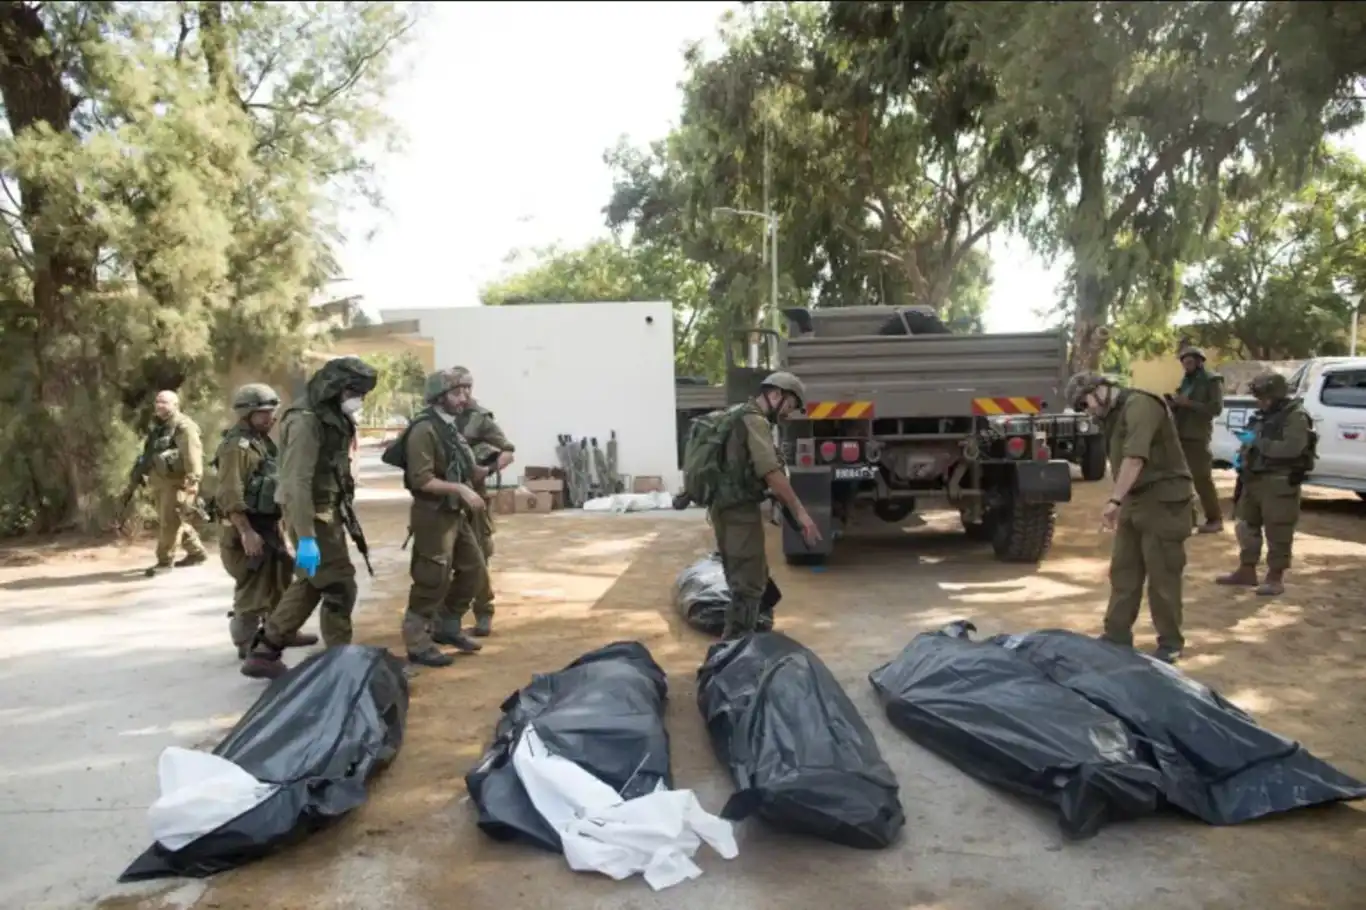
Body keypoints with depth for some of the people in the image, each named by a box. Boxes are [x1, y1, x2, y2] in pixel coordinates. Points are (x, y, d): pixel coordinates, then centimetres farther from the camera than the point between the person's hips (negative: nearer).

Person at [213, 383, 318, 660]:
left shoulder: (264, 441, 14)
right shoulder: (236, 446, -15)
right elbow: (230, 495, -22)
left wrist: (276, 526, 20)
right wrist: (246, 532, -26)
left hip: (270, 525, 10)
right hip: (250, 528, -10)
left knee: (281, 580, 18)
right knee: (252, 589, -4)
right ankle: (247, 645, 6)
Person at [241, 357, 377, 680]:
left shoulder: (333, 418, 10)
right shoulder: (306, 420, -20)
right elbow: (297, 482, -26)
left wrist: (340, 515, 15)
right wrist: (306, 538, -30)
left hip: (327, 511, 10)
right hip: (313, 514, -10)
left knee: (309, 584, 18)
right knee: (340, 587, -3)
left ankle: (264, 653, 27)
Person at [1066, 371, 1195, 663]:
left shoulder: (1139, 405, -17)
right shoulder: (1113, 414, 13)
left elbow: (1135, 458, -27)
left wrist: (1114, 500, -29)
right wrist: (1119, 502, 10)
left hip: (1163, 500, -9)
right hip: (1134, 500, 9)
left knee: (1162, 574, -1)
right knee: (1123, 570, 11)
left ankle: (1170, 643, 11)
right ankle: (1117, 634, 20)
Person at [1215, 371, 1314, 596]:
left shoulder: (1295, 416, -11)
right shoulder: (1261, 416, 15)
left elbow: (1292, 448, -25)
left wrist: (1259, 442, -19)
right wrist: (1243, 455, 7)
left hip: (1279, 483, -9)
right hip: (1254, 480, 9)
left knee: (1277, 532, -3)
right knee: (1247, 526, 13)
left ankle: (1276, 577, 5)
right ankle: (1246, 570, 23)